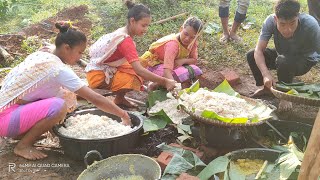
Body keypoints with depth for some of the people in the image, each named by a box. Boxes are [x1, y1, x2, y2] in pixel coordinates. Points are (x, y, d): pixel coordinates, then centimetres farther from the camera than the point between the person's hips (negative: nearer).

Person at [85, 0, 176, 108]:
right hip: (98, 75, -10)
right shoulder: (126, 40, -25)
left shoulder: (122, 32, 3)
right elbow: (139, 70, -33)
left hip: (105, 69, 10)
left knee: (139, 73, 5)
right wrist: (164, 81, -31)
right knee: (135, 79, -27)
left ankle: (120, 99, 9)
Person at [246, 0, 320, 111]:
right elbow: (259, 50, -29)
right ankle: (267, 88, 10)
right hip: (282, 55, 4)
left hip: (305, 60, -4)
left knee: (283, 62, -35)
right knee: (251, 56, -14)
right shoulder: (271, 21, -28)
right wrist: (266, 74, -43)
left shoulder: (310, 25, -36)